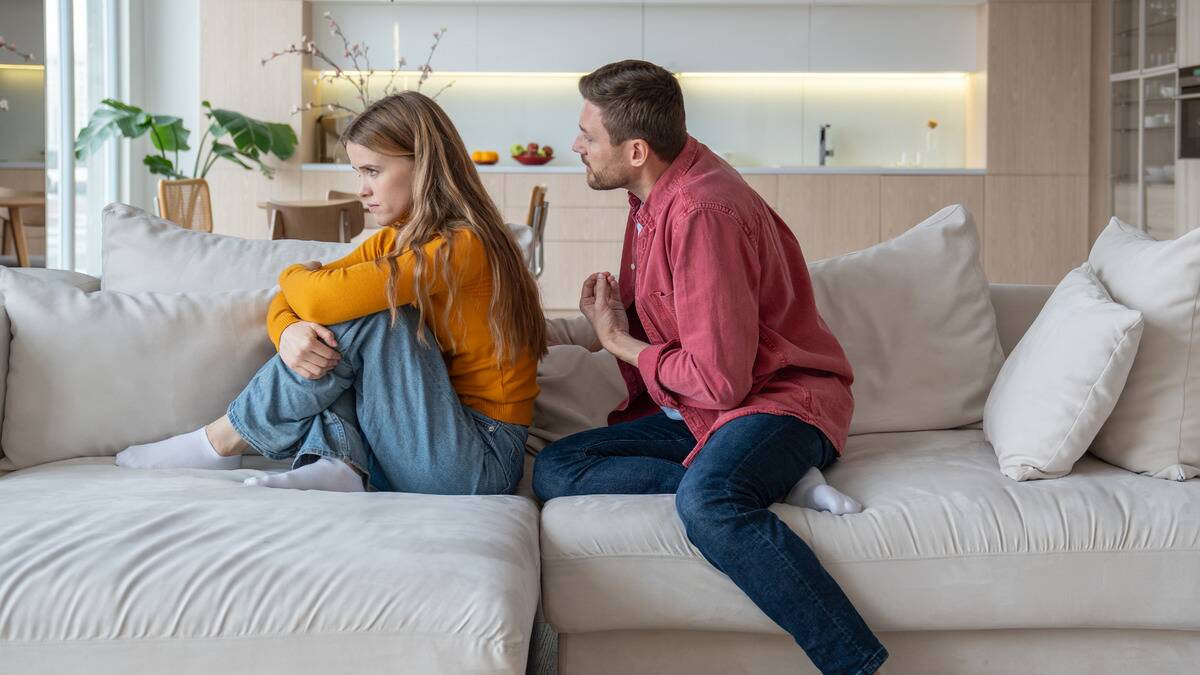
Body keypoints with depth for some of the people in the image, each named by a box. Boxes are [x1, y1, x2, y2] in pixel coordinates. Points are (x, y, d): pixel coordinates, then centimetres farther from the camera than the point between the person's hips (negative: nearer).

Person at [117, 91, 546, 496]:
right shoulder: (394, 240, 10)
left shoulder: (462, 247, -18)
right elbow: (290, 301, 6)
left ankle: (224, 442, -9)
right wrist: (288, 332, -18)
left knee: (363, 314, -21)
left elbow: (322, 298, -25)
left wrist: (292, 276, -1)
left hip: (480, 466, -8)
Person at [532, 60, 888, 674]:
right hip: (689, 410, 10)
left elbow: (720, 380, -23)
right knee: (553, 469, -9)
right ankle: (764, 486, -18)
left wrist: (621, 344, -7)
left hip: (778, 400, -10)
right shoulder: (656, 189, 9)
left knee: (706, 501, -40)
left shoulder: (701, 213, -22)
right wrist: (612, 316, 4)